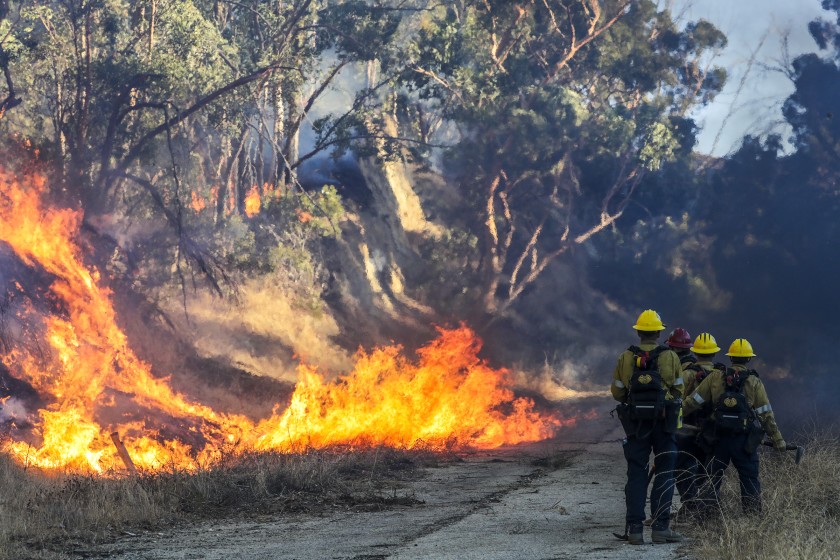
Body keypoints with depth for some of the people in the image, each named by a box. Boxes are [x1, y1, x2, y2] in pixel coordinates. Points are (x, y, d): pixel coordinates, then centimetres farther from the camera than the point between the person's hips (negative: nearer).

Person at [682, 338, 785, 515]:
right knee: (750, 479, 6)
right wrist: (777, 439, 6)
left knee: (713, 477, 12)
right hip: (744, 440, -1)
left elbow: (693, 401, 2)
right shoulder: (754, 382, -2)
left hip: (719, 438, 1)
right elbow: (766, 414, -1)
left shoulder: (715, 377, 1)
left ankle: (708, 514, 12)